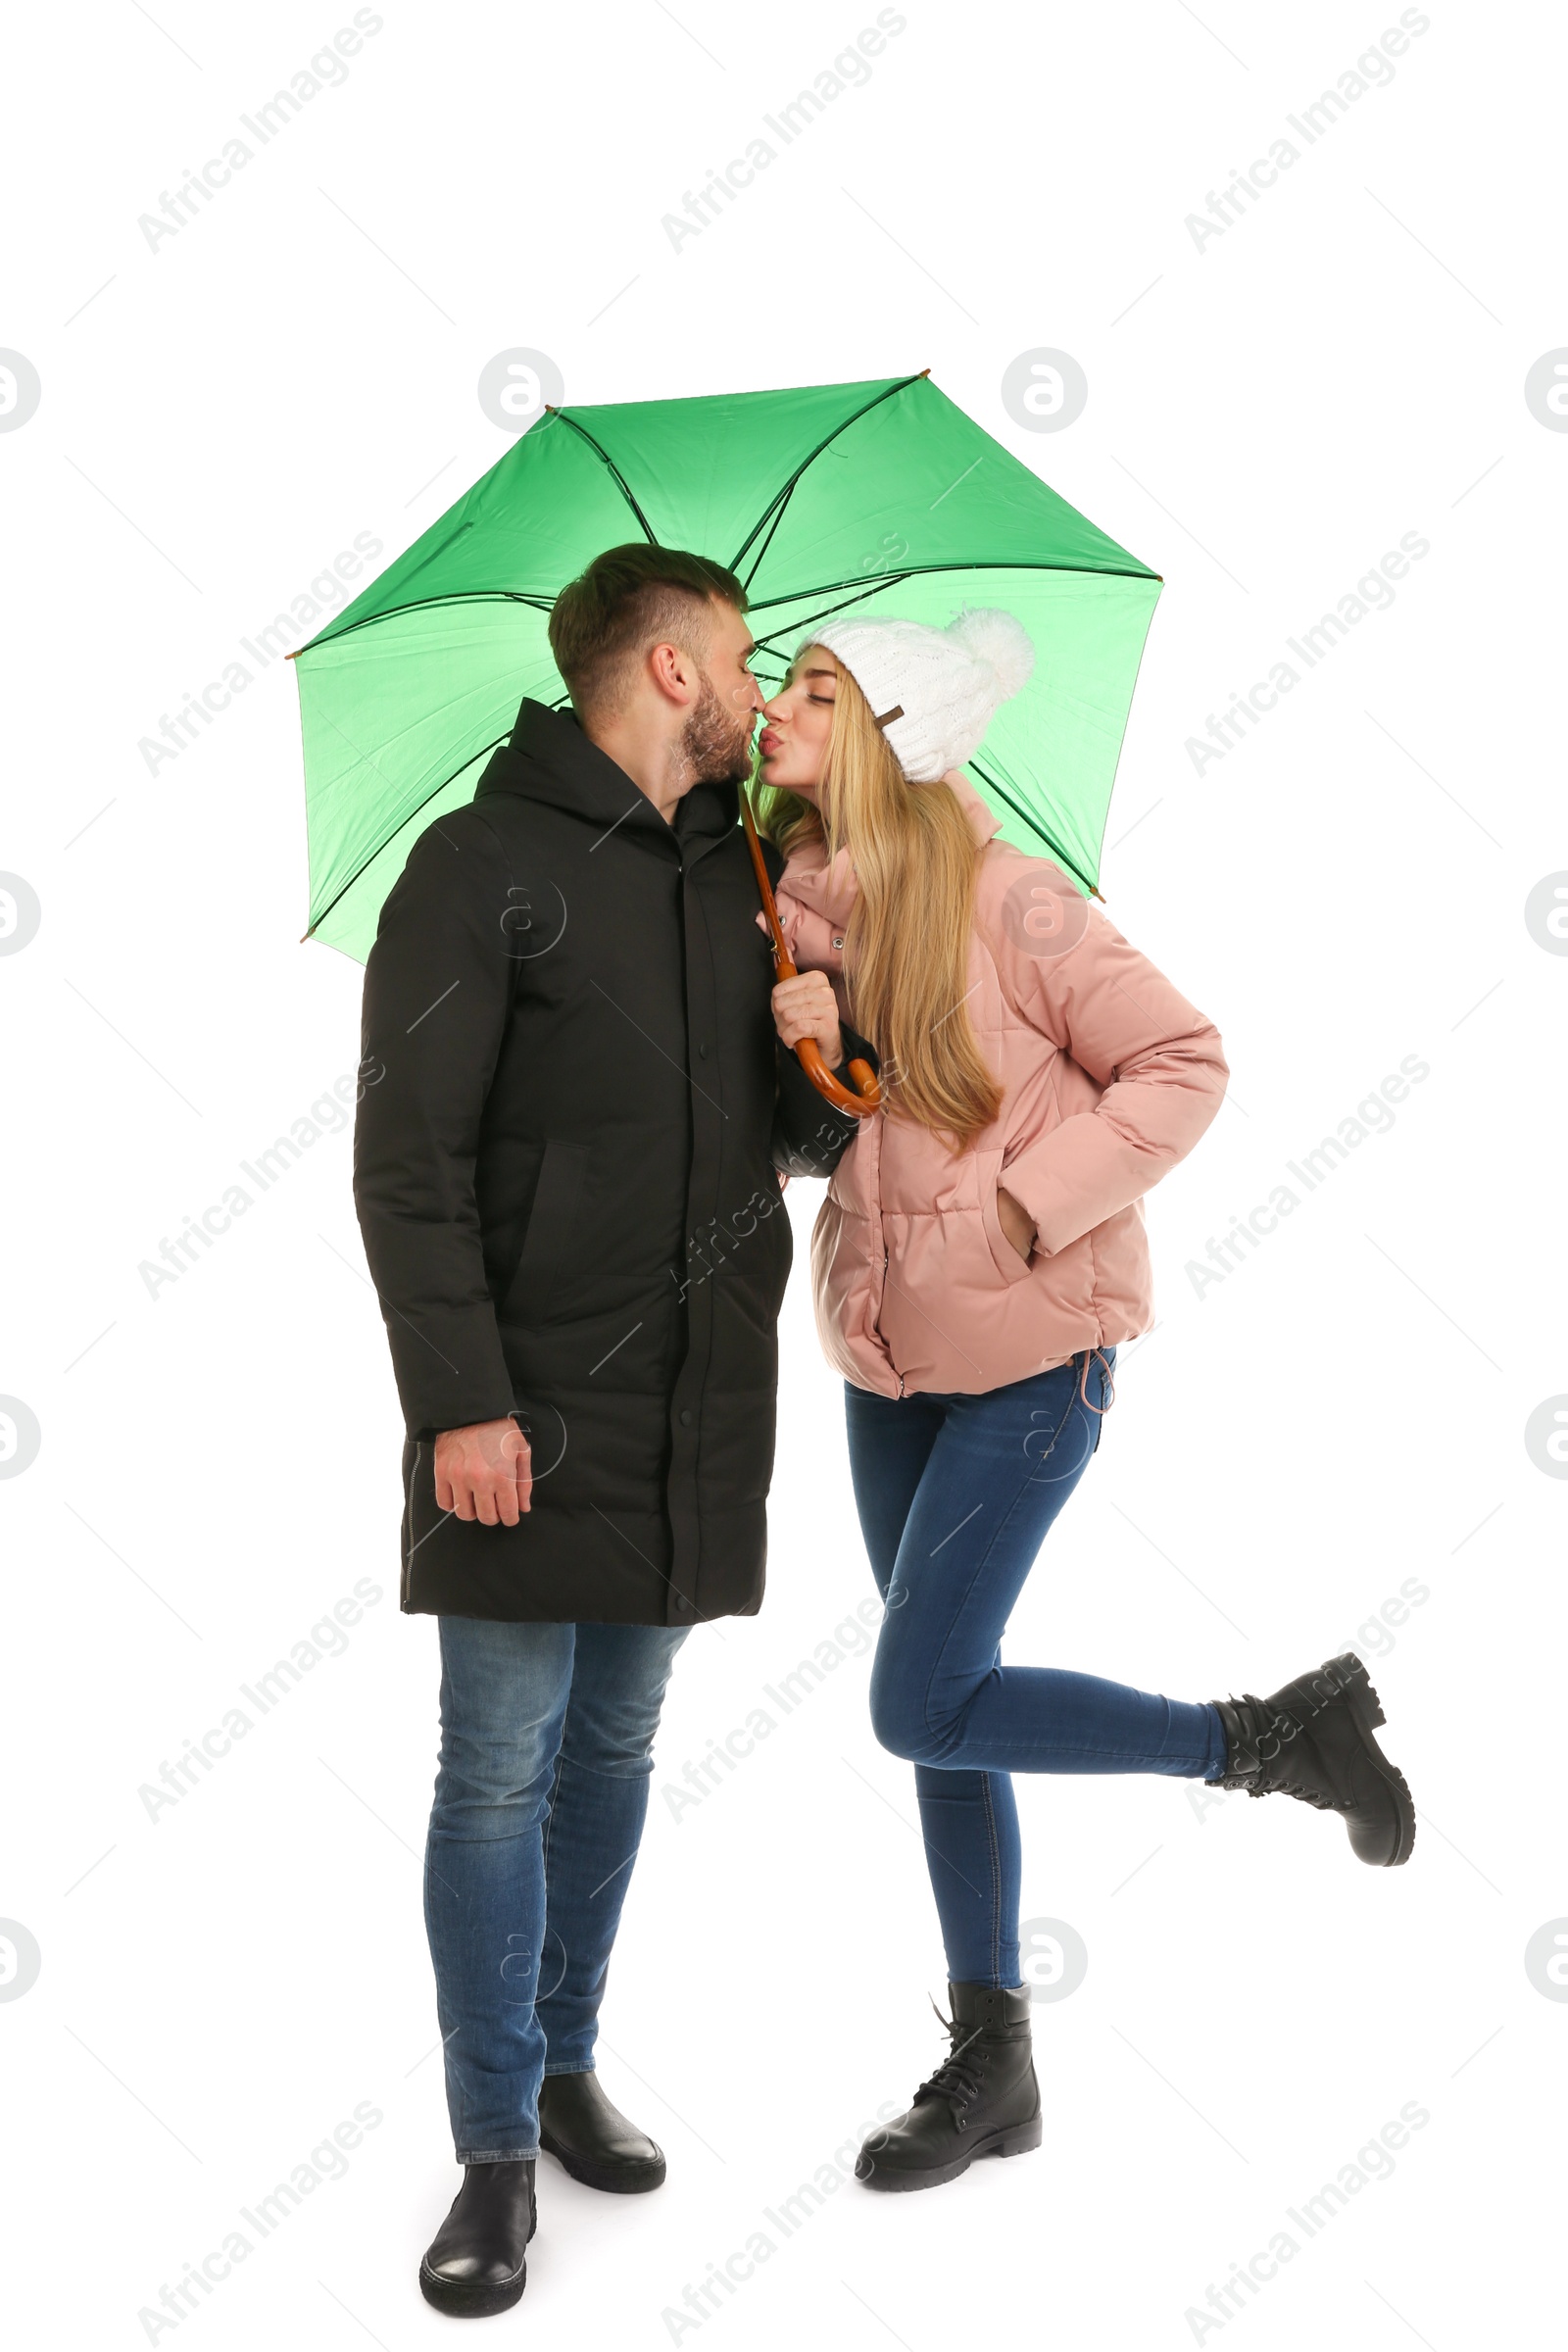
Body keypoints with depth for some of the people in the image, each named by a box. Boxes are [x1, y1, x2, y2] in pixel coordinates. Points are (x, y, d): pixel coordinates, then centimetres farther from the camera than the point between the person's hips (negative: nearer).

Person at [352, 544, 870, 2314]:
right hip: (528, 1410, -6)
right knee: (499, 1770, 0)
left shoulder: (746, 880, 14)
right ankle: (497, 2153, 12)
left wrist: (823, 1052, -3)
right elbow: (406, 1155, -11)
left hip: (691, 1416, 6)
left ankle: (564, 2064, 31)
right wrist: (459, 1396, -18)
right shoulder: (484, 866, -5)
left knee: (614, 1750, 15)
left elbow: (816, 1141, 20)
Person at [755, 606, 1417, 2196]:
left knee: (920, 1707, -9)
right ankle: (991, 2064, 29)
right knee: (945, 1710, 12)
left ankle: (1281, 1735, 8)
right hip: (887, 1353, 6)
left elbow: (1181, 1063, -11)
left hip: (1029, 1349, -6)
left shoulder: (1006, 902, -16)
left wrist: (1031, 1206, -18)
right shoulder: (787, 915, 1)